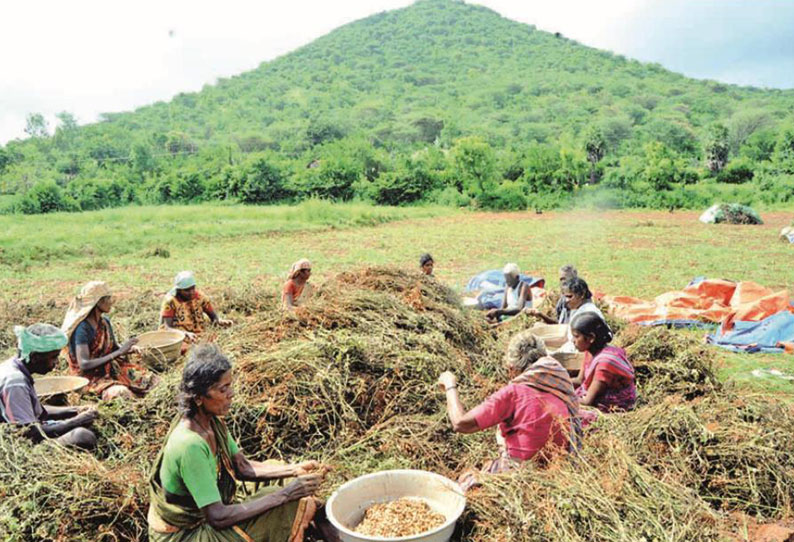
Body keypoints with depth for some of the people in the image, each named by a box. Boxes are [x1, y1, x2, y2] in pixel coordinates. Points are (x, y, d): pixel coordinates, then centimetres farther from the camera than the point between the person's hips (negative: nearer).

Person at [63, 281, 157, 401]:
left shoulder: (105, 321, 3)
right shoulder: (82, 328, -19)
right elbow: (84, 365, -27)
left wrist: (131, 349, -7)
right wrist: (119, 352, -28)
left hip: (110, 369, 7)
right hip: (90, 377, -7)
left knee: (150, 380, -8)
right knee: (122, 393, -33)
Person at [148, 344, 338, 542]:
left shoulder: (212, 421, -6)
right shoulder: (190, 445, -31)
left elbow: (243, 467, 2)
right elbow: (217, 517, -30)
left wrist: (294, 469, -12)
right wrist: (284, 494, -29)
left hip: (205, 518, 8)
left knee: (301, 502, -3)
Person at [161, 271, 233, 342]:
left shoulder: (200, 297, -1)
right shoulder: (170, 301, -10)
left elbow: (213, 316, 4)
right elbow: (168, 328, -16)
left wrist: (221, 322, -21)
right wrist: (185, 334, -35)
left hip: (198, 338, 3)